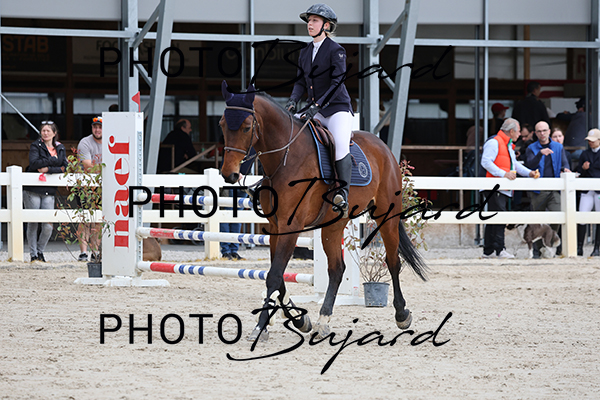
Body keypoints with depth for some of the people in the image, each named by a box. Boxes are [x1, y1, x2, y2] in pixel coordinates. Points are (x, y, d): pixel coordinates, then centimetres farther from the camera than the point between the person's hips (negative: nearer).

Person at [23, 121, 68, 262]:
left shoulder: (60, 149, 12)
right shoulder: (35, 146, 2)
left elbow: (64, 168, 0)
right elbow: (34, 163, -15)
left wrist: (48, 169, -14)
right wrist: (53, 160, -13)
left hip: (49, 191, 2)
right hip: (32, 191, -2)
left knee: (48, 226, -5)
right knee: (33, 223, 0)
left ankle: (40, 251, 15)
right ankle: (33, 254, 10)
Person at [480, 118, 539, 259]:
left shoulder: (508, 145, 23)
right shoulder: (494, 142, -9)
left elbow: (515, 164, 29)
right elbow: (485, 162, -18)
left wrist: (529, 173, 14)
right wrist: (504, 174, -23)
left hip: (503, 189, 10)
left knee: (493, 219, 11)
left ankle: (488, 251, 13)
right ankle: (499, 250, -13)